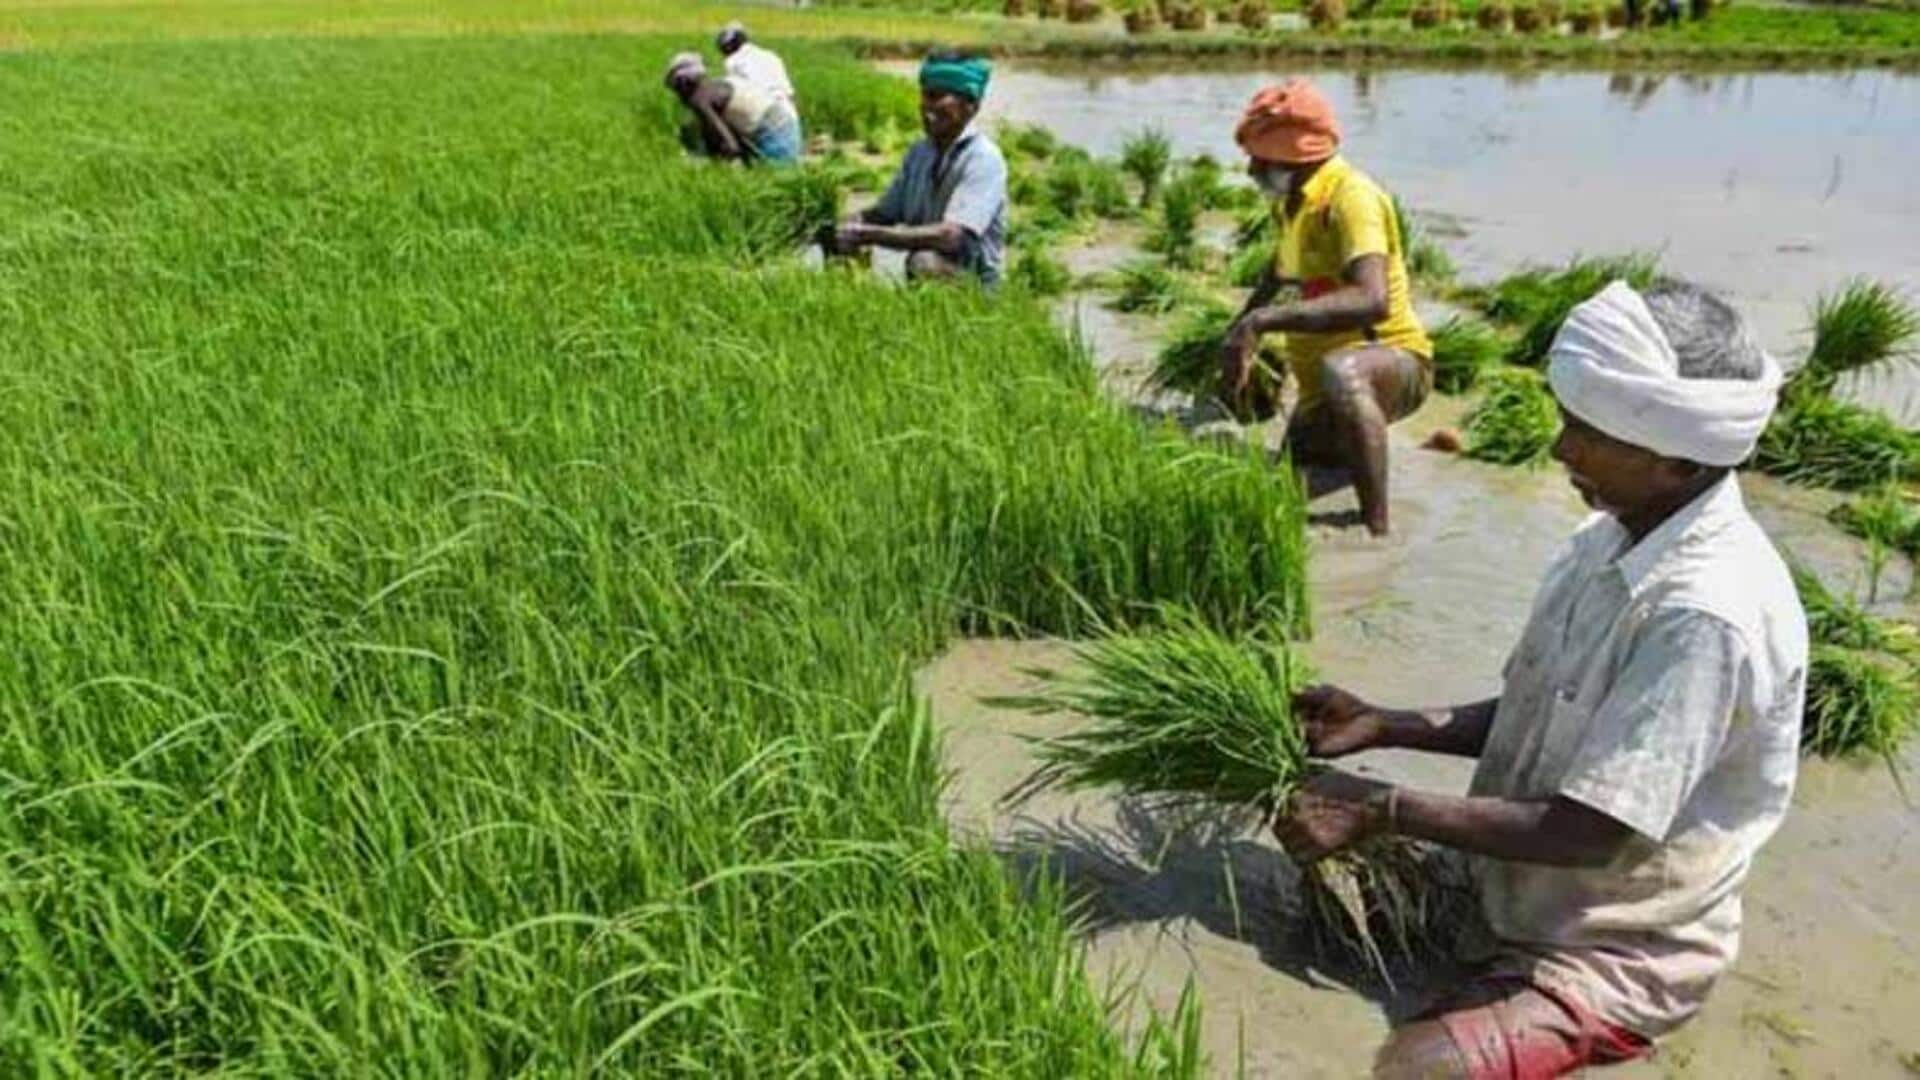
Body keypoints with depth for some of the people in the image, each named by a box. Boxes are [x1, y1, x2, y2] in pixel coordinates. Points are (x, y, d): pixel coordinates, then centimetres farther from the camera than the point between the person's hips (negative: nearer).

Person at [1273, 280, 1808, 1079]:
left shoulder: (1705, 614, -30)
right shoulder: (1617, 535, -3)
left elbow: (1589, 835, -27)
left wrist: (1383, 811, -24)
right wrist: (1381, 726, -4)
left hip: (1611, 953, -7)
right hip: (1513, 890, 7)